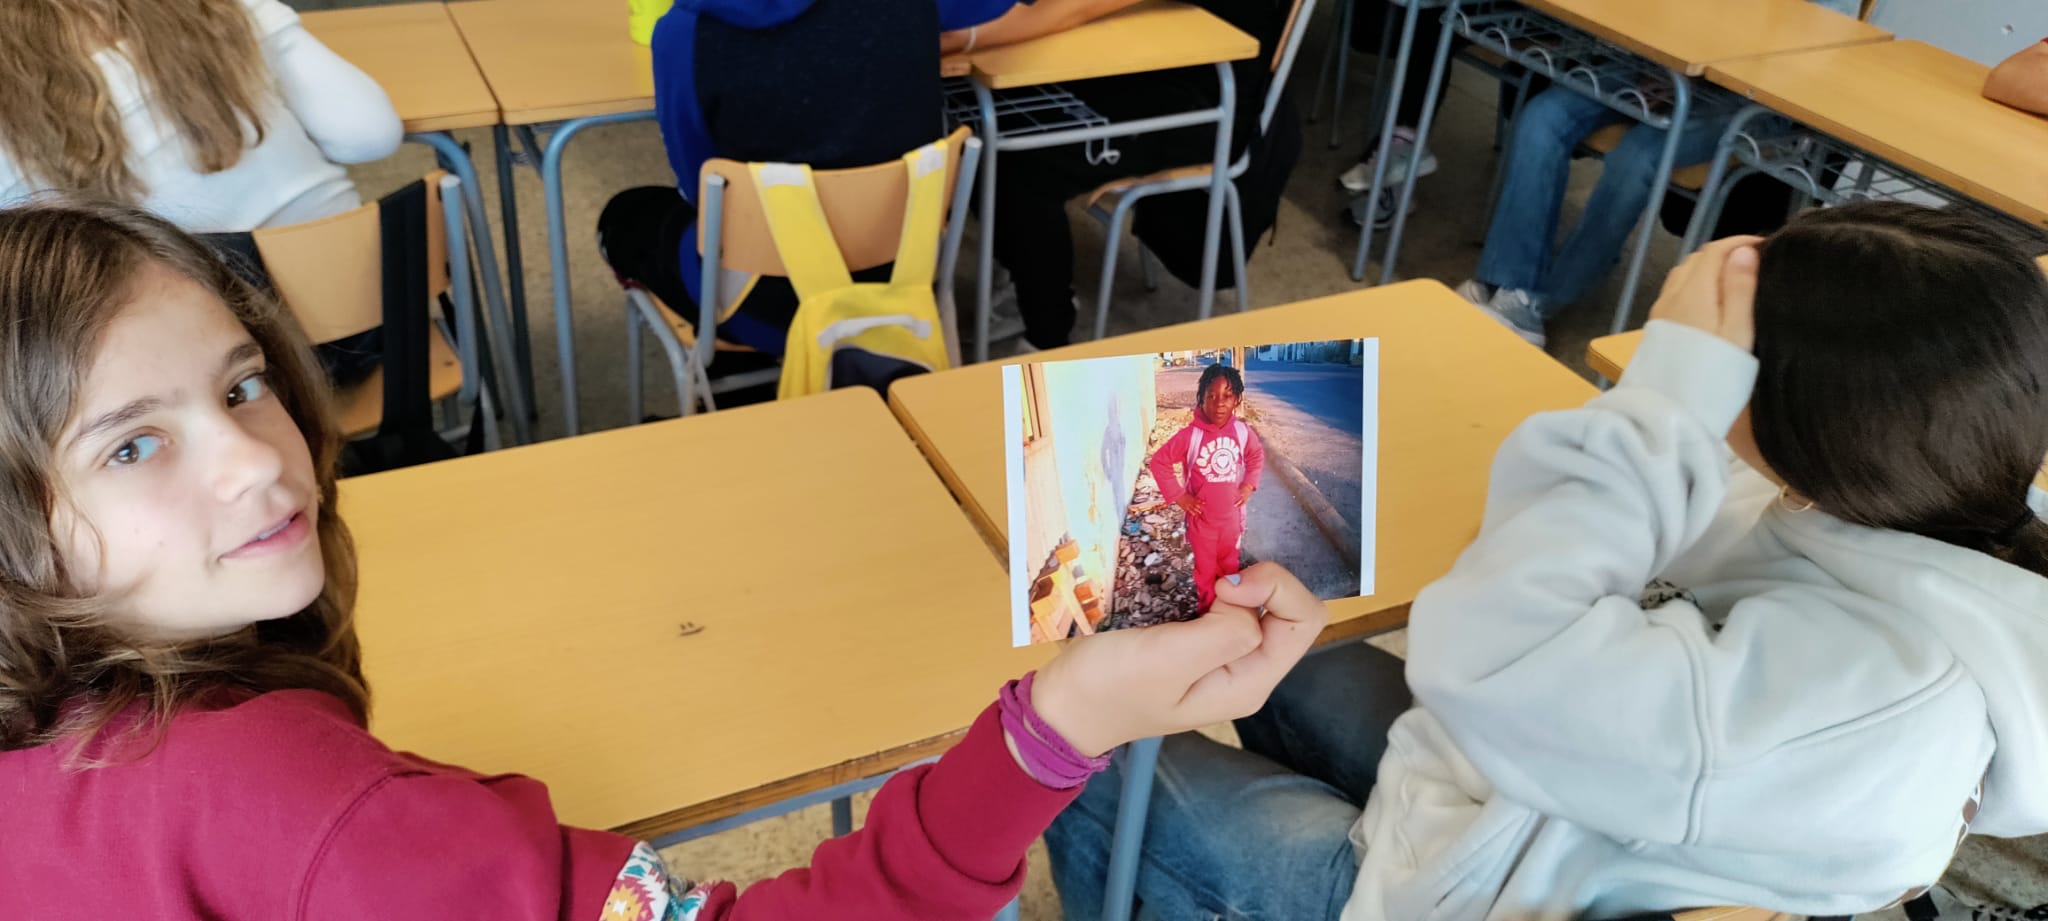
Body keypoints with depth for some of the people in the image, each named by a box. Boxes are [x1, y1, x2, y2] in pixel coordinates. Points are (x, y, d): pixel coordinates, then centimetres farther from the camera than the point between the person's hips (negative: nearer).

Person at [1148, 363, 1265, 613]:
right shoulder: (1190, 435, -23)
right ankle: (1207, 609, 37)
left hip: (1232, 515, 3)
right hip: (1202, 516, -3)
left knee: (1229, 564, 23)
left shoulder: (1243, 431, -12)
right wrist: (1178, 496, -14)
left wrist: (1249, 485, -1)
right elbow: (1158, 461, -15)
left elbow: (1257, 455, 10)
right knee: (1206, 569, 15)